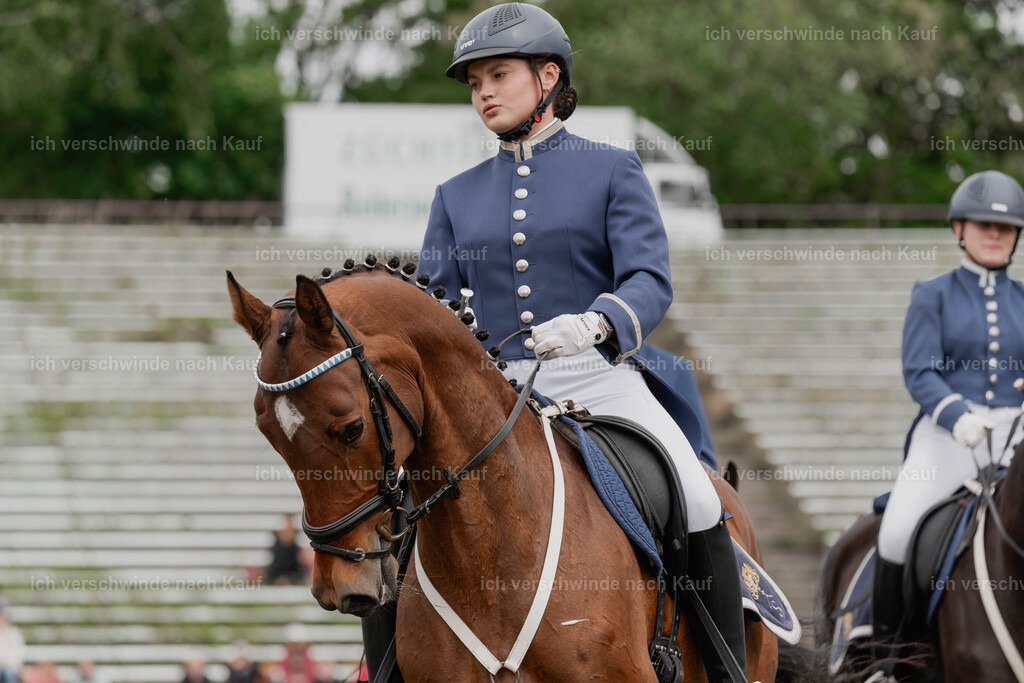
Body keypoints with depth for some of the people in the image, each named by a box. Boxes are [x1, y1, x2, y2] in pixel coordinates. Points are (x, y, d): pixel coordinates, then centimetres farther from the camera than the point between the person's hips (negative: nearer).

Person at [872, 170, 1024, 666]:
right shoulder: (933, 298, 7)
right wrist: (957, 416, -22)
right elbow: (918, 373, -4)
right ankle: (880, 647, -7)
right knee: (898, 531, -24)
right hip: (945, 435, -2)